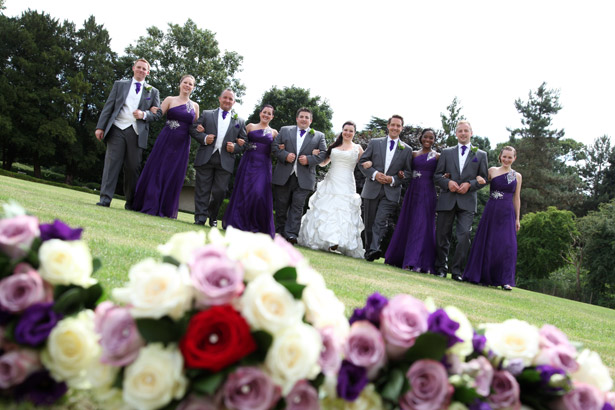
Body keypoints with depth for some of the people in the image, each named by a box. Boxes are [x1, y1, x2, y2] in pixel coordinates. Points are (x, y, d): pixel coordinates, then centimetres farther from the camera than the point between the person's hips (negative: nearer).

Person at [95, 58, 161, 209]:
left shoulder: (153, 91, 16)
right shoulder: (120, 84, 16)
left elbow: (158, 113, 12)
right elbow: (109, 106, 9)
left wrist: (144, 114, -9)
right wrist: (100, 127, 0)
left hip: (136, 133, 0)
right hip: (117, 129, 0)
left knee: (133, 167, 1)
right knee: (112, 162, -9)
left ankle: (130, 203, 8)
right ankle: (105, 199, -11)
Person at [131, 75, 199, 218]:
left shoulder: (195, 106, 12)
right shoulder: (170, 100, 4)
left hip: (182, 145, 2)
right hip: (166, 140, -2)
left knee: (174, 176, 2)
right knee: (157, 171, -2)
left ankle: (166, 210, 8)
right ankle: (150, 206, 6)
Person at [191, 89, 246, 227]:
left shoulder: (239, 121, 16)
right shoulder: (207, 114, 14)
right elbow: (193, 129, 11)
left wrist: (235, 147, -5)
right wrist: (204, 138, -8)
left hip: (225, 161, 1)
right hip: (206, 158, 0)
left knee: (219, 191, -2)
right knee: (202, 190, -2)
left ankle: (213, 217, 18)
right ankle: (200, 218, 3)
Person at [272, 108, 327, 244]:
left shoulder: (319, 136, 11)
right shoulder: (285, 130, 13)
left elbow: (323, 154, 4)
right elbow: (275, 146, 7)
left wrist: (309, 159, -11)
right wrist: (285, 155, -11)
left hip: (303, 178, -1)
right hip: (284, 176, 1)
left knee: (297, 206, -8)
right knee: (281, 206, 6)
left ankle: (291, 234, -10)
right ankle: (280, 232, 19)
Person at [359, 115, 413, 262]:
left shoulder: (407, 149, 8)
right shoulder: (374, 143, 8)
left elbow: (408, 171, 7)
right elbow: (362, 161, 5)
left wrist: (393, 179, -9)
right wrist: (374, 174, -10)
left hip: (391, 192, -1)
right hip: (372, 189, 2)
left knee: (380, 222, -18)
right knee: (369, 223, 7)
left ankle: (374, 249, -26)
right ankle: (368, 251, 17)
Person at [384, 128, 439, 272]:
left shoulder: (437, 156, 5)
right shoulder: (414, 154, 11)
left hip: (427, 194, -3)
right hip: (413, 191, 3)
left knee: (421, 225, -6)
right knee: (406, 224, 6)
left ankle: (415, 262, -4)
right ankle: (400, 258, 17)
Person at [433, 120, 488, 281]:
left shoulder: (481, 155, 13)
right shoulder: (446, 152, 15)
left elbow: (483, 178, 9)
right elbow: (437, 175, 10)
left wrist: (469, 184, -9)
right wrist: (448, 182, -10)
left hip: (467, 201, -1)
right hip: (447, 200, 1)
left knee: (464, 235, -13)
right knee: (442, 235, 3)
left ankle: (457, 270, -5)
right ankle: (440, 268, 15)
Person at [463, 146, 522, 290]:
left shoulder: (517, 176, 9)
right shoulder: (492, 170, 6)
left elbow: (516, 198, 11)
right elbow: (481, 181, 4)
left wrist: (517, 219, 9)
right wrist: (478, 178, -19)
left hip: (507, 214, 0)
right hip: (491, 211, 0)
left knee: (507, 244, -7)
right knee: (486, 242, 3)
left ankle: (505, 280, -3)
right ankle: (482, 277, 14)